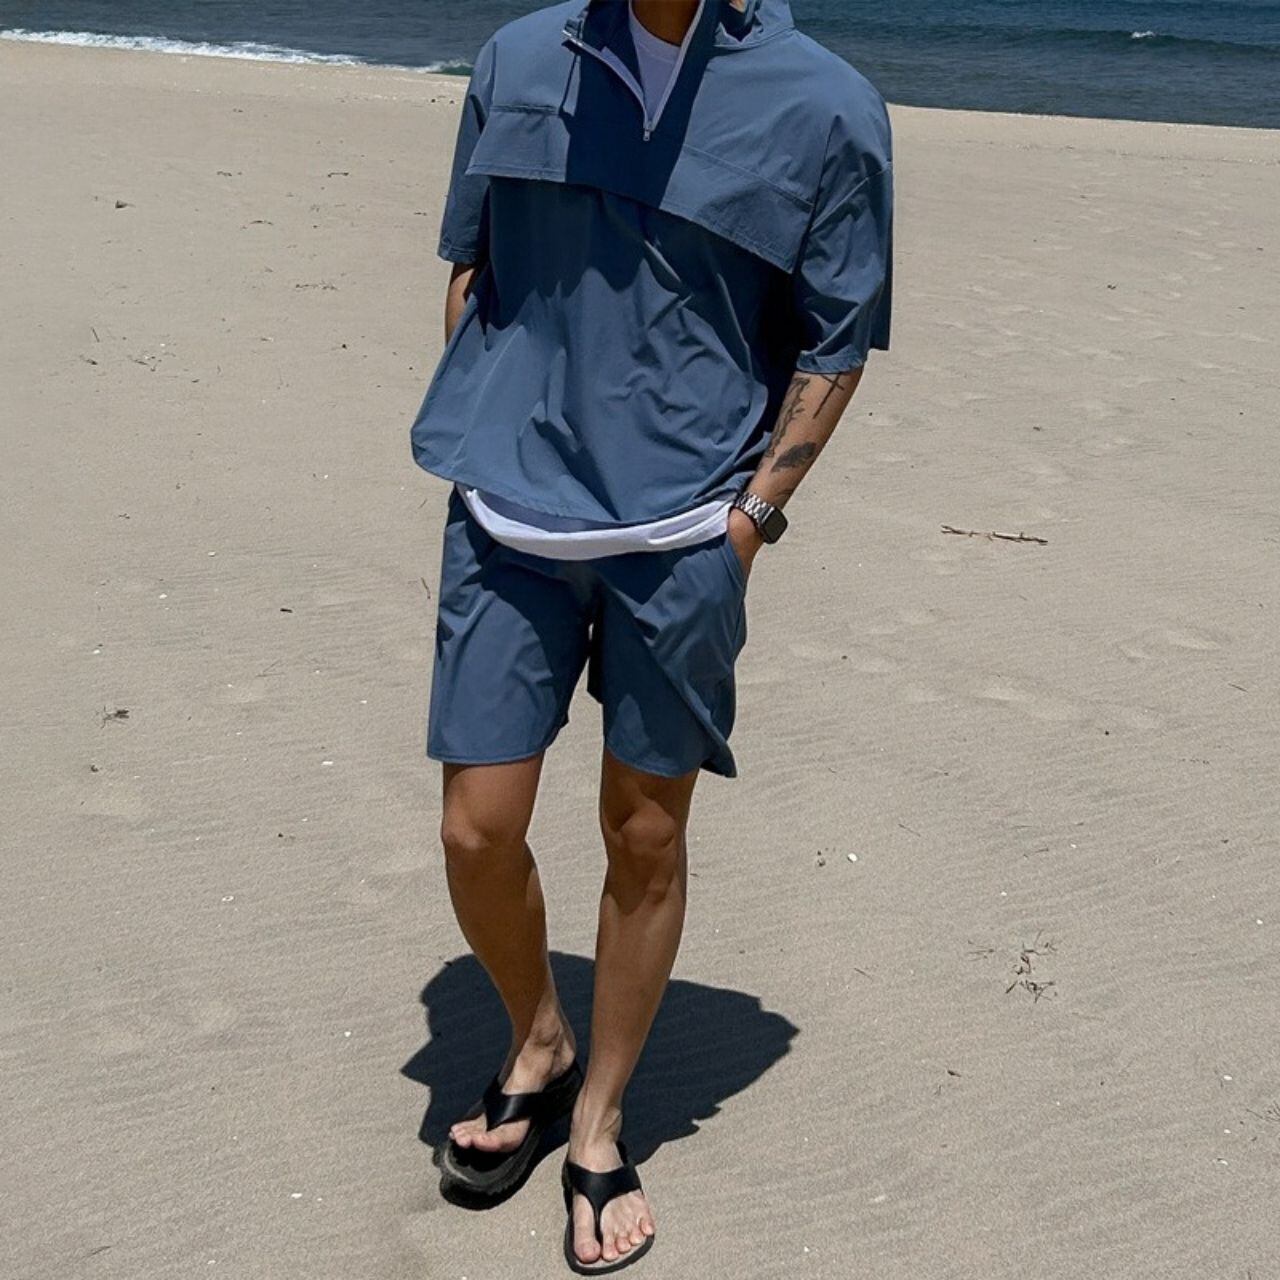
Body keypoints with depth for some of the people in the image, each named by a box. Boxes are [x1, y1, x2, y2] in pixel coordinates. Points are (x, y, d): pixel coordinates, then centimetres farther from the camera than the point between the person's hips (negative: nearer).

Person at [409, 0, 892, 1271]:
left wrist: (749, 516, -5)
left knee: (646, 837, 9)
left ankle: (598, 1125, 29)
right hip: (507, 523, 2)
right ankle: (538, 1047, 34)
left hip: (682, 540, -2)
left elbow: (836, 345, 1)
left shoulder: (825, 108, -5)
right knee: (477, 832, 4)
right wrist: (481, 446, 5)